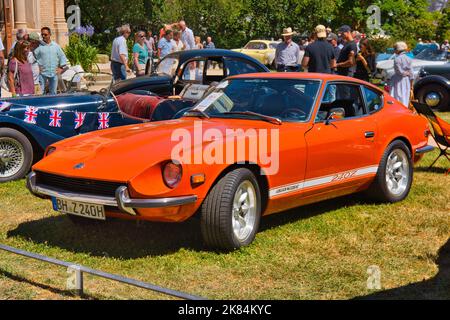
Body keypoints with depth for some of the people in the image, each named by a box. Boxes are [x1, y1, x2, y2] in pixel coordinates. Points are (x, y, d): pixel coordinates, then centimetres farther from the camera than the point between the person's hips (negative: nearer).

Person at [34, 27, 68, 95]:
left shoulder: (56, 46, 10)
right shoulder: (38, 46, -2)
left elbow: (62, 57, 16)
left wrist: (61, 68, 8)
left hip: (54, 73, 3)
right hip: (42, 73, -3)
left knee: (53, 92, 10)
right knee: (40, 92, -6)